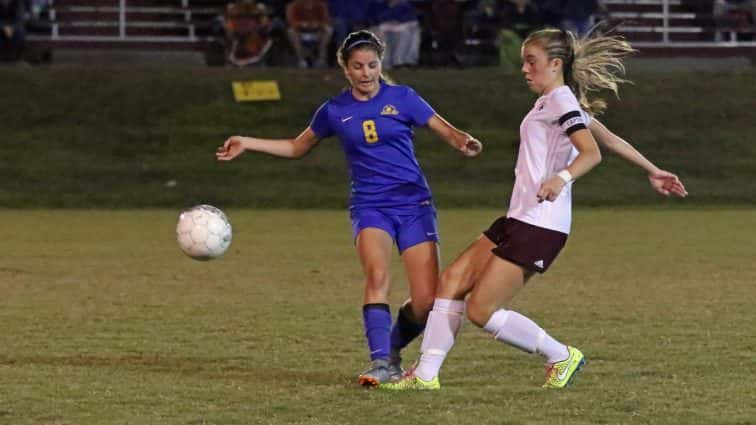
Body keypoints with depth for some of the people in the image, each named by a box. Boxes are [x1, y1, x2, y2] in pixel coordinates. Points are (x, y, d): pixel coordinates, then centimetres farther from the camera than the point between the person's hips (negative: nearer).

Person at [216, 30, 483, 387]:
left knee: (427, 302, -9)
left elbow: (447, 131, 3)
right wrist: (247, 143, 13)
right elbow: (297, 147, 21)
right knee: (377, 274, -30)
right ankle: (381, 363, -28)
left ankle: (391, 350, 19)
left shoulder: (402, 99, 1)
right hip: (370, 206, 0)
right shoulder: (335, 111, 6)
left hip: (413, 203, 0)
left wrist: (465, 142, -20)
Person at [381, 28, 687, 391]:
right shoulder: (554, 101, 20)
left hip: (540, 225, -10)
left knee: (481, 311, -11)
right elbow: (610, 139, 26)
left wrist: (562, 177, -41)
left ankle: (561, 357, 3)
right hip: (519, 219, 10)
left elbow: (591, 153, -23)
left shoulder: (561, 100, -9)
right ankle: (425, 375, 3)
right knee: (452, 281, 3)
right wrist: (653, 171, 35)